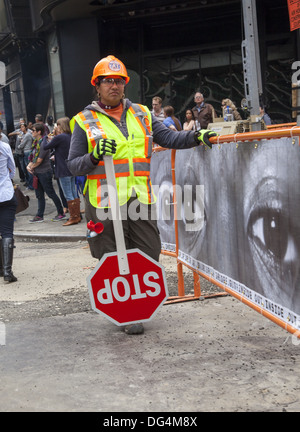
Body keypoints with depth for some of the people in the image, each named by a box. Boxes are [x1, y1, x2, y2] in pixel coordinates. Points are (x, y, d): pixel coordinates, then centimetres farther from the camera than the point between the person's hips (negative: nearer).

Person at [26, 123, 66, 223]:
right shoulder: (36, 142, 9)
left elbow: (39, 160, -20)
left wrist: (32, 167, -5)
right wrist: (29, 165, -2)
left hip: (44, 172, -9)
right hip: (37, 173, 9)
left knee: (51, 193, 0)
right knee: (39, 195, 11)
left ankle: (61, 213, 11)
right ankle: (39, 216, 17)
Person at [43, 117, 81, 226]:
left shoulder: (59, 137, -16)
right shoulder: (70, 137, 8)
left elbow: (46, 147, -6)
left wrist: (45, 138, 10)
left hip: (63, 171, -8)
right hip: (72, 170, 8)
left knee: (68, 195, -4)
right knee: (74, 194, 12)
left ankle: (74, 217, -1)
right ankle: (77, 215, 17)